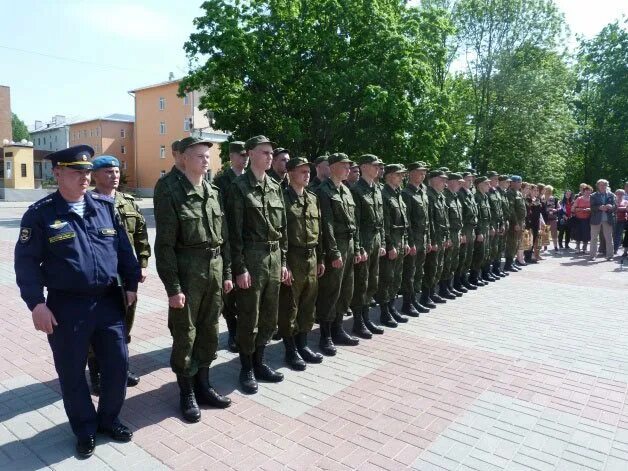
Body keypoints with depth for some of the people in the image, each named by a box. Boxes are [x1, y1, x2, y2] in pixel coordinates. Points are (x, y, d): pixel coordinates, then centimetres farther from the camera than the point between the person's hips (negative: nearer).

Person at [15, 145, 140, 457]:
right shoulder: (40, 214, -5)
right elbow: (26, 262, -5)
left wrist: (130, 284, 9)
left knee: (118, 365, 10)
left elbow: (123, 248, 10)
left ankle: (108, 419, 35)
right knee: (72, 373, 11)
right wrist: (36, 304, -12)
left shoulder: (105, 206, 5)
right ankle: (85, 429, 32)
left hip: (109, 301, 3)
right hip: (67, 307, -3)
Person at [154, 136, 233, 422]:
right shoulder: (170, 194, -9)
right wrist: (173, 287, -15)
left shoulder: (214, 193, 9)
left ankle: (203, 385, 32)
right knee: (184, 335, 7)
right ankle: (187, 393, 24)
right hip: (187, 272, -6)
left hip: (214, 270, 6)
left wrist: (226, 273, 10)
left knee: (209, 332, 15)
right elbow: (165, 245, -12)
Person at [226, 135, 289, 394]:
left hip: (274, 259, 6)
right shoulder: (239, 186, -8)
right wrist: (239, 268, -15)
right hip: (251, 259, -6)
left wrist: (283, 261, 10)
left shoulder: (275, 187, 11)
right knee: (249, 319, 4)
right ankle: (246, 369, 22)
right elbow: (235, 231, -12)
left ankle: (259, 362, 31)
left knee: (269, 318, 14)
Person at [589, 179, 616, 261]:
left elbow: (615, 207, 3)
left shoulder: (611, 195, 8)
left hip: (608, 220, 1)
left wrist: (611, 207, -19)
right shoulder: (593, 196, 3)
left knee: (609, 239, 5)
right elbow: (592, 207, -6)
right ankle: (593, 255, 10)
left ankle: (609, 255, 11)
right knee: (594, 238, 4)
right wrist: (600, 208, -23)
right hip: (596, 219, -1)